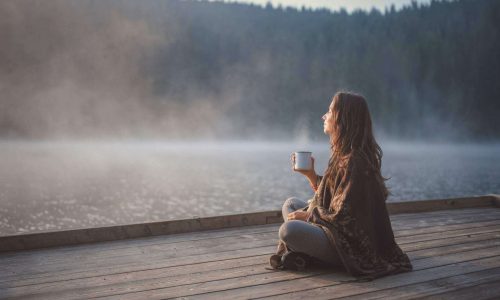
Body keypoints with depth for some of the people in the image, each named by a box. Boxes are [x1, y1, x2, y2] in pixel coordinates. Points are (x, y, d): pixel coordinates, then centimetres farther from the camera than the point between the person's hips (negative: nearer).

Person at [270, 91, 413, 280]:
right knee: (290, 204, 16)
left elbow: (342, 216, -22)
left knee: (288, 230, -29)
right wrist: (310, 174, 6)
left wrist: (307, 215, -9)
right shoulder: (344, 155, 8)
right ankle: (297, 251, -3)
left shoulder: (353, 161, -22)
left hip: (350, 245, -11)